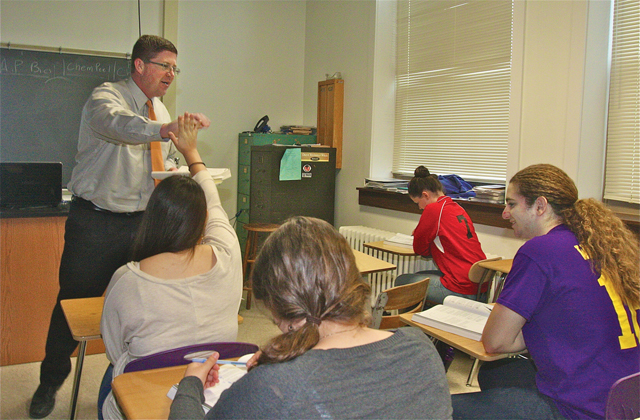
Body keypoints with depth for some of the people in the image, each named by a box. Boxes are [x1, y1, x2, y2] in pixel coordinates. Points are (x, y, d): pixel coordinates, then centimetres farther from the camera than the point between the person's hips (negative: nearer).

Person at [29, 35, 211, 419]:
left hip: (142, 222, 5)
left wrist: (171, 169, 1)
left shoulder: (160, 110, 12)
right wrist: (162, 129, -52)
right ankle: (50, 384, 25)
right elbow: (114, 122, -35)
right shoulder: (106, 96, -10)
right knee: (73, 303, 5)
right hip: (95, 224, -5)